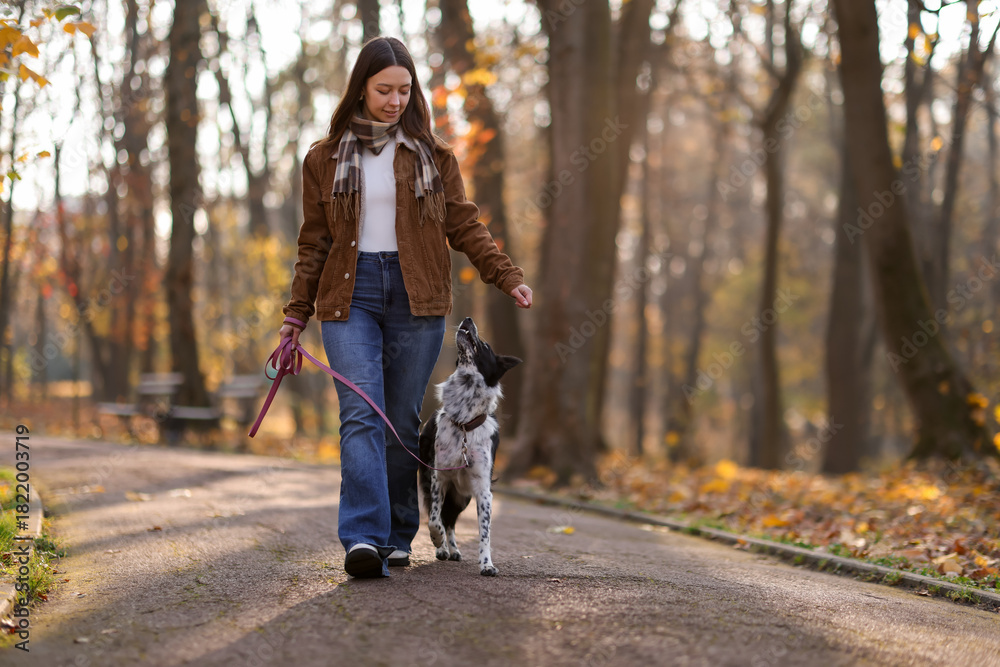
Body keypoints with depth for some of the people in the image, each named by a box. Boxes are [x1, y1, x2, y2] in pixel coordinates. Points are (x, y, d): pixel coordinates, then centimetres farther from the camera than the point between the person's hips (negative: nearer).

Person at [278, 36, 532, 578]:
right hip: (350, 297, -1)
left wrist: (508, 277, -4)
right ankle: (363, 538, -23)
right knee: (361, 416, -15)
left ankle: (396, 538, 12)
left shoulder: (432, 156, 11)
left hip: (416, 297, 1)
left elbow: (464, 227, 9)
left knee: (403, 422, 2)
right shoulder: (326, 158, 10)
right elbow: (315, 242, 13)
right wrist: (297, 313, 8)